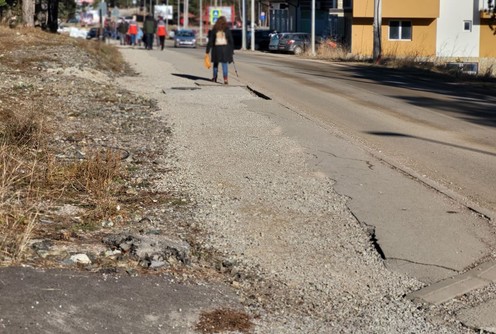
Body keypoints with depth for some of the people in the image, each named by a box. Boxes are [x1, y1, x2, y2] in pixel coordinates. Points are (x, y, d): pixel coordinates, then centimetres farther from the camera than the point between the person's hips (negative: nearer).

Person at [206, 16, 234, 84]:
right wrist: (232, 50, 8)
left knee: (216, 63, 17)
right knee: (224, 64, 2)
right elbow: (231, 40, 0)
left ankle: (214, 78, 26)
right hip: (225, 48, 0)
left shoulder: (214, 30, 0)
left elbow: (210, 41, -1)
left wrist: (207, 51, 2)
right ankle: (225, 79, -9)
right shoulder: (227, 30, -1)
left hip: (216, 48, 1)